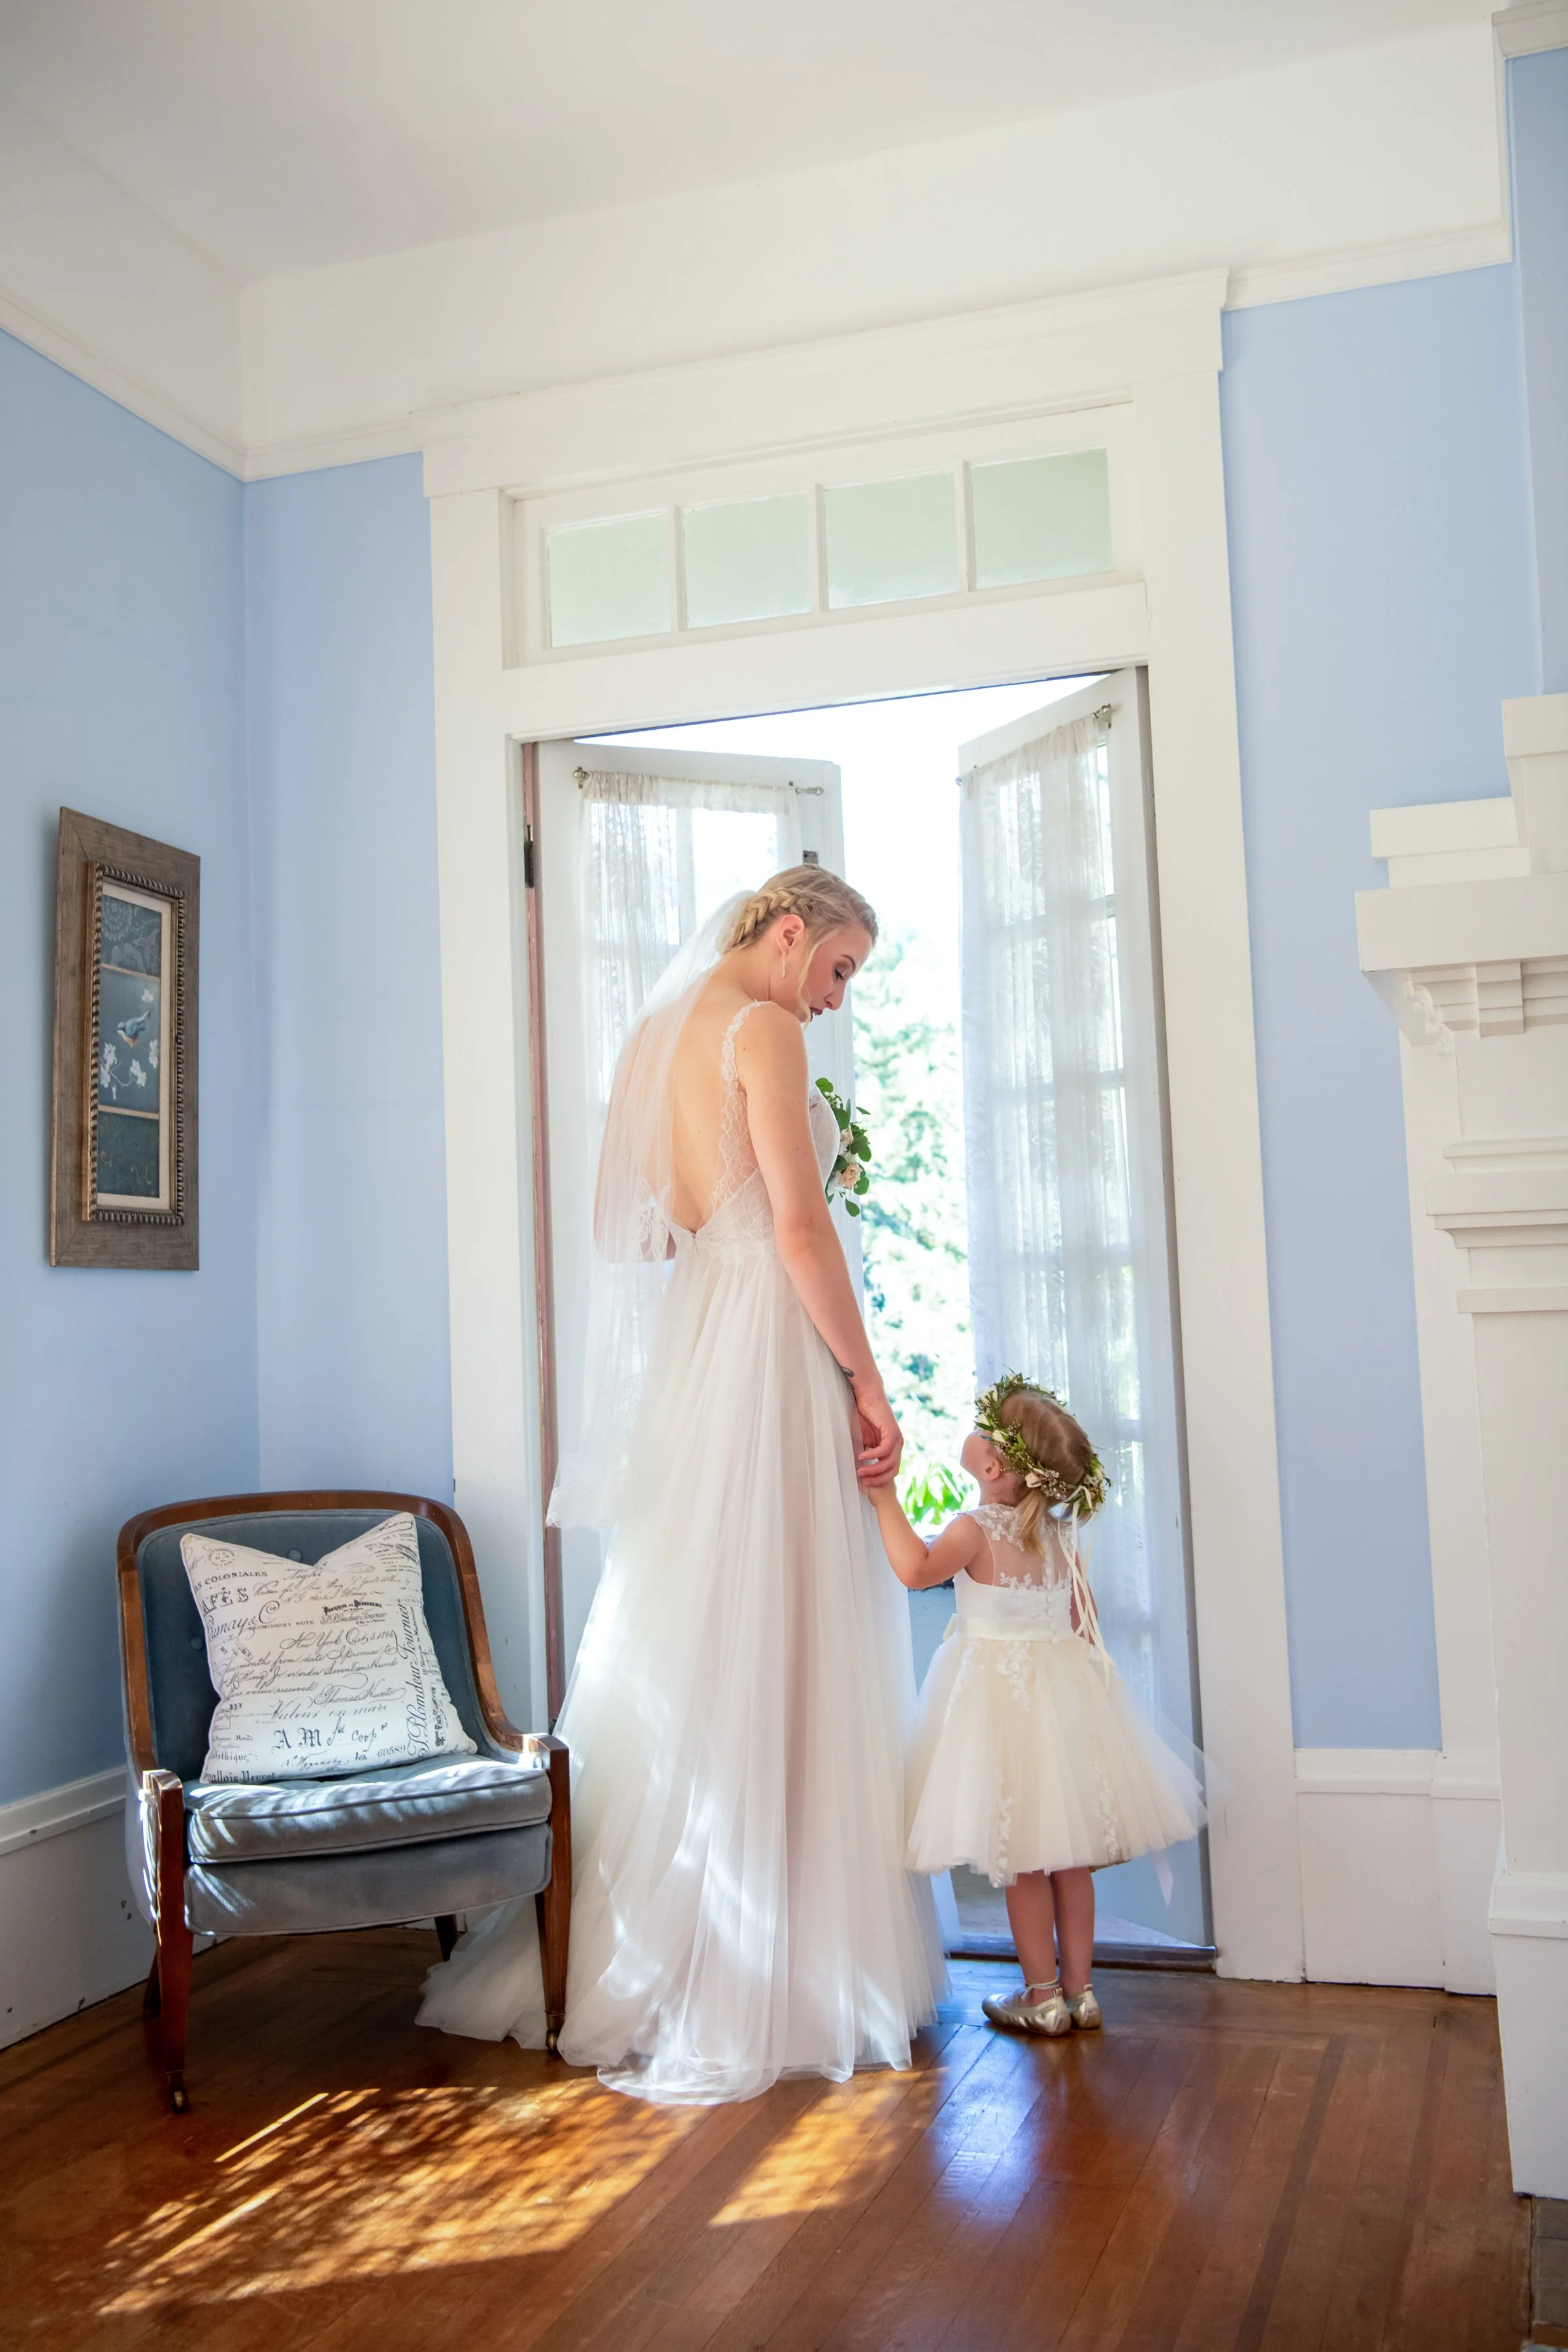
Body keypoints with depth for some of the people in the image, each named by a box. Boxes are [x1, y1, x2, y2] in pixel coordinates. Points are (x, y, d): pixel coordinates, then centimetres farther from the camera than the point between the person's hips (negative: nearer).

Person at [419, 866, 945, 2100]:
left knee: (678, 1658, 13)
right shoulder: (763, 1031, -9)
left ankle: (638, 1959, 22)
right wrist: (866, 1376, -12)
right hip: (769, 1345, -9)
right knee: (778, 1658, -4)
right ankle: (757, 1982, 3)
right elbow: (800, 1222, -17)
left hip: (684, 1351, 9)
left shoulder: (657, 1034, 17)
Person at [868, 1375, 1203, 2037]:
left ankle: (1042, 1995, 12)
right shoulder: (1059, 1532, 4)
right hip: (1063, 1687, 6)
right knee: (1069, 1854, 12)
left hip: (1001, 1697, -6)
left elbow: (917, 1568, -33)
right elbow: (1085, 1617, 12)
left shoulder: (977, 1529, -16)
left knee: (1022, 1858, 4)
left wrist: (886, 1497, -27)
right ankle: (1078, 1989, 20)